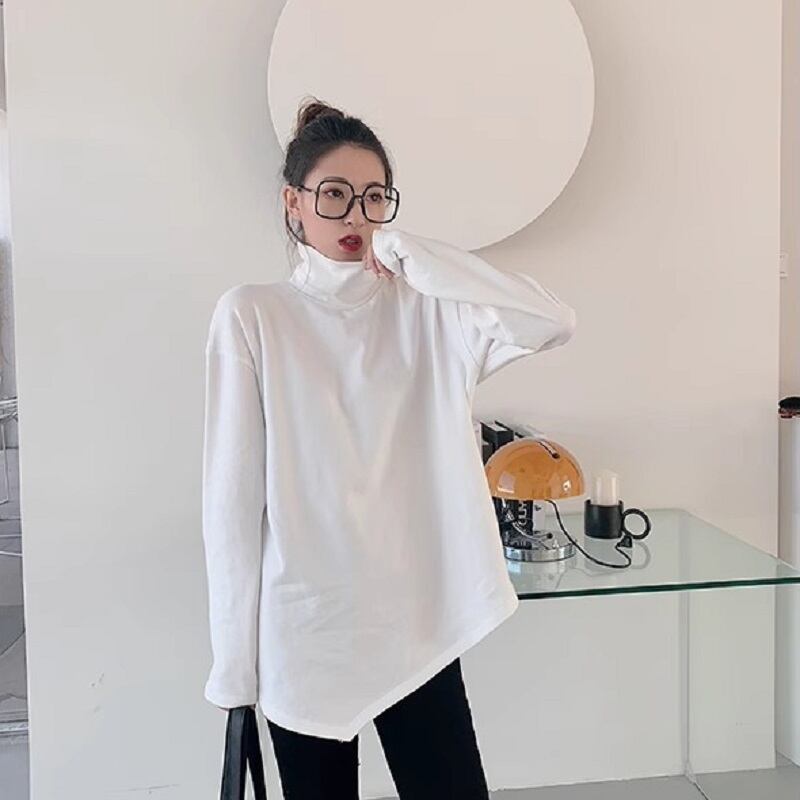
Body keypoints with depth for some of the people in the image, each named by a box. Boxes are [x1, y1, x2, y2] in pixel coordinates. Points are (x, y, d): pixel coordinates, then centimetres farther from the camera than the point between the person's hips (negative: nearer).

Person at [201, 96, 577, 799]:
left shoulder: (424, 310, 2)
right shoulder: (252, 314, -5)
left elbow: (554, 322, -14)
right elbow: (232, 495, -6)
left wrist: (409, 252, -11)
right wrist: (234, 658, -5)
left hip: (418, 624, 2)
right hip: (304, 631, -1)